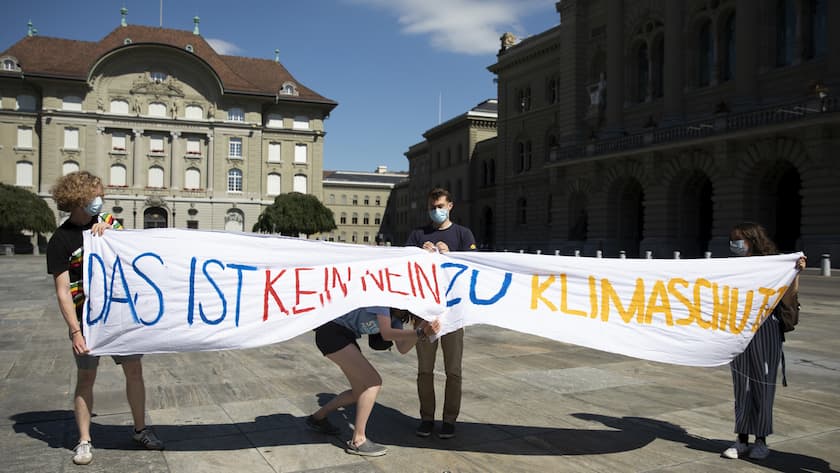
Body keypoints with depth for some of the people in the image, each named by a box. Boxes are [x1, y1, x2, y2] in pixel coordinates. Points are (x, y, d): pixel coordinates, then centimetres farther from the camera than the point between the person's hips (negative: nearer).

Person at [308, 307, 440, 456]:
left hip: (346, 336, 10)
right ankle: (357, 441, -10)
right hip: (331, 333, -10)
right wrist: (419, 333, -32)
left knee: (360, 391, 12)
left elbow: (402, 348, -5)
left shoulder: (396, 315, 7)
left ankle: (317, 418, 29)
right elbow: (386, 333, -28)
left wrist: (421, 331, -18)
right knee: (374, 382, -15)